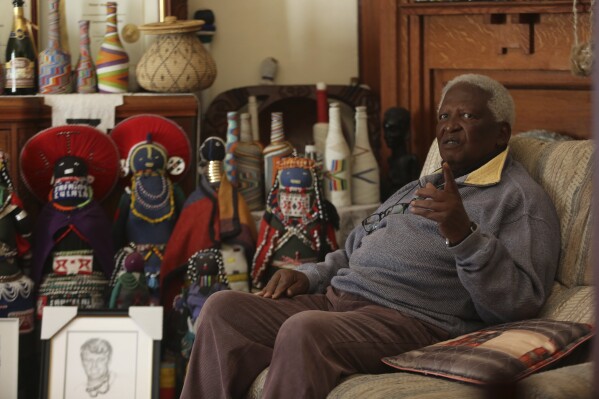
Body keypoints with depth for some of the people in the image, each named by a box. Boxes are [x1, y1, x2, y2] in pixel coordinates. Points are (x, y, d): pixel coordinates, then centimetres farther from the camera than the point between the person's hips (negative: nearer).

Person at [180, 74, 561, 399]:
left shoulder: (521, 199, 2)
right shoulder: (420, 189, 30)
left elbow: (520, 304, -12)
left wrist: (464, 235, -25)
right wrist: (307, 277, 15)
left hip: (412, 320, -9)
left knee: (304, 330, -35)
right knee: (223, 308, -9)